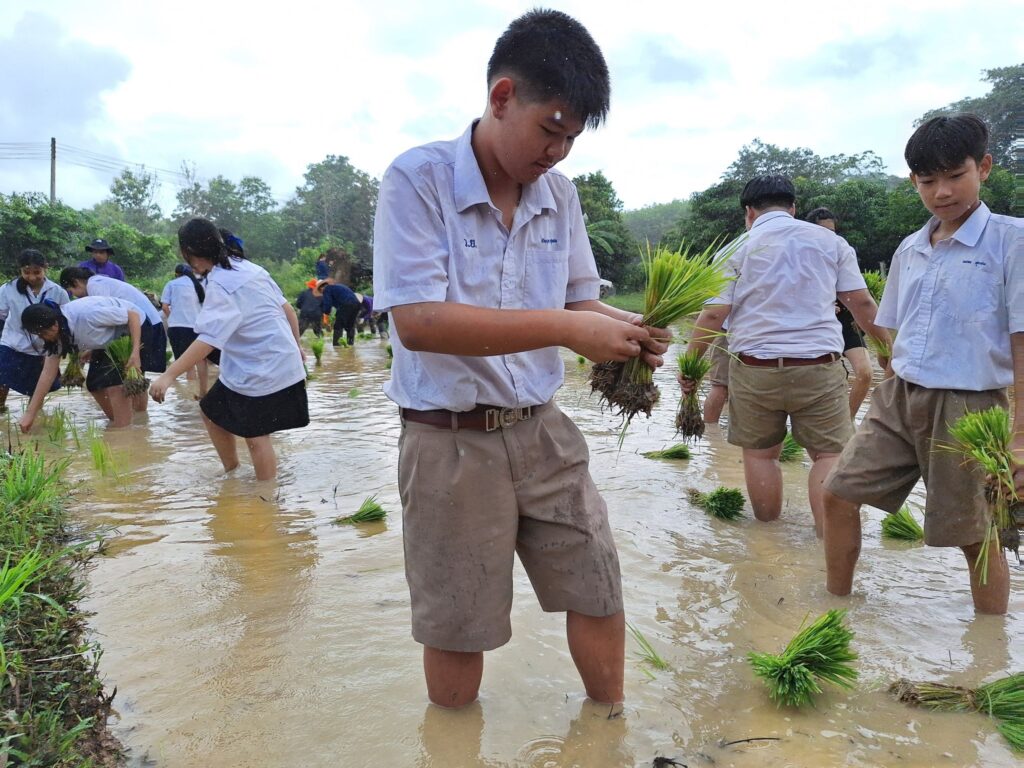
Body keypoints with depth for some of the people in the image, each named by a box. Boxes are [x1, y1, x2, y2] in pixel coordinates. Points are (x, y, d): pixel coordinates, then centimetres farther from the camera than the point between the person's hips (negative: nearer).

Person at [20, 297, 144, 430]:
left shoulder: (86, 315, -36)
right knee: (94, 384, 8)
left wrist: (135, 354, -35)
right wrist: (30, 413, -12)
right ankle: (116, 423, 25)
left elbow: (133, 315, -28)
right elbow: (49, 372, -10)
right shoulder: (57, 333, -12)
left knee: (115, 384, -19)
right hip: (109, 341, 9)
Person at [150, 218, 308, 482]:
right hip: (282, 361, 9)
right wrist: (295, 346, 26)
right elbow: (287, 308, 12)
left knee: (256, 435, 3)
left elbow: (208, 339, -28)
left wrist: (169, 375, -31)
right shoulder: (248, 267, 8)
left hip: (260, 372, -9)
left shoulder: (220, 285, -17)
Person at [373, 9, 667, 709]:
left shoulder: (558, 193, 3)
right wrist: (565, 327, -28)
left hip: (542, 431, 5)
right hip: (450, 441, -5)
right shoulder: (417, 179, -14)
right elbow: (417, 322, -24)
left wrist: (620, 330, -13)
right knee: (457, 629, 10)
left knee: (599, 593, 14)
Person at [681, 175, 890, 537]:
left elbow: (713, 314, -2)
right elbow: (862, 303, 9)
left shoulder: (739, 249, 4)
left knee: (760, 452, 12)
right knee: (830, 452, 5)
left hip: (755, 368, 0)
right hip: (820, 367, 1)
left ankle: (768, 528, 20)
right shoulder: (831, 242, 10)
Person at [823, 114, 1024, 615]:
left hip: (967, 406, -5)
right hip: (898, 398, 6)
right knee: (840, 494, 3)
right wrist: (889, 401, 14)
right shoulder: (909, 250, 10)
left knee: (973, 533, 6)